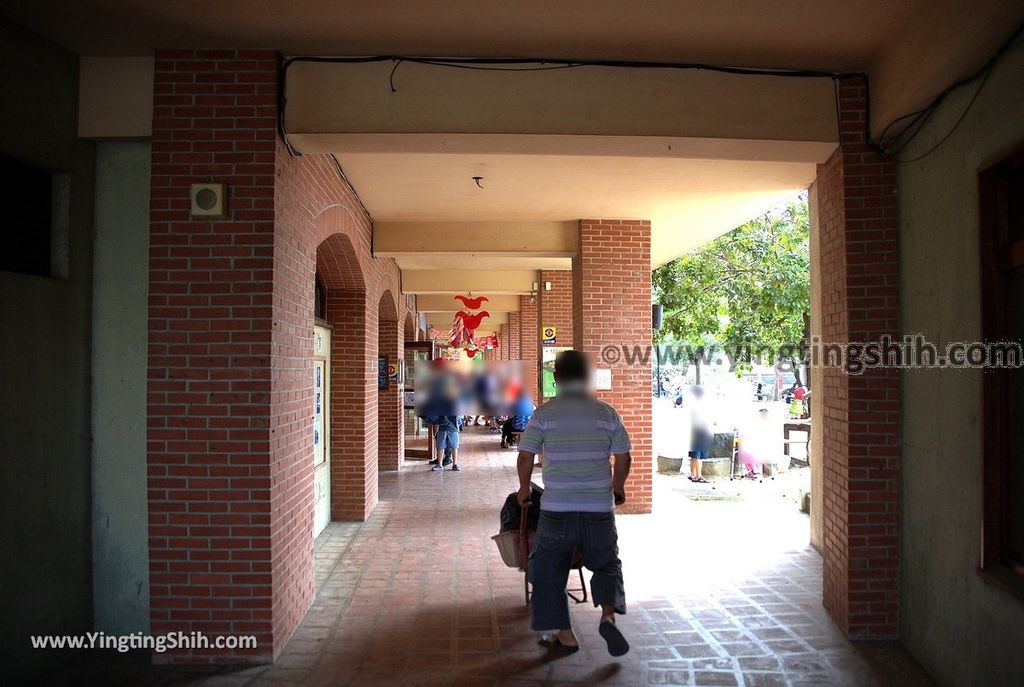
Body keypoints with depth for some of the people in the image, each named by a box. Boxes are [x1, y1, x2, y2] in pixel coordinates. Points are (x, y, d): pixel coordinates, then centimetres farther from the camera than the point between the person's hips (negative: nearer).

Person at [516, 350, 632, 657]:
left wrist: (524, 488, 14)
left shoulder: (543, 413, -4)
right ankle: (608, 616, -1)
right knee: (607, 564, 20)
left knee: (549, 569, 14)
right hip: (600, 508, 2)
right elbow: (623, 459, 5)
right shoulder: (607, 412, 1)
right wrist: (618, 487, 23)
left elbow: (525, 458, -3)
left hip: (556, 509, -2)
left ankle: (564, 634, 17)